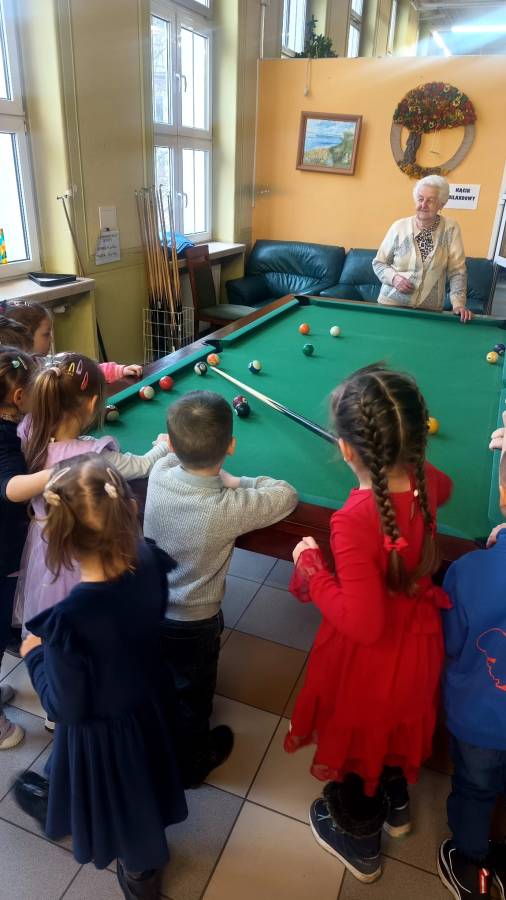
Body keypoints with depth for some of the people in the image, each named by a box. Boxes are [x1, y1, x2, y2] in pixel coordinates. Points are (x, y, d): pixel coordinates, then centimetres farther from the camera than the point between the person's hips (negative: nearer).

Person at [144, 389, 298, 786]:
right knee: (193, 696, 23)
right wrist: (236, 482, -12)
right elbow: (287, 495, -18)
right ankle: (192, 765, 49)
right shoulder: (230, 509, -35)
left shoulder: (159, 475, -22)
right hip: (194, 624, -5)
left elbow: (172, 457, 3)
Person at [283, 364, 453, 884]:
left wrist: (311, 567, -24)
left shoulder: (354, 521, -39)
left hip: (368, 656, -6)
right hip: (418, 640, 6)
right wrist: (407, 453, 12)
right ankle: (395, 806, 62)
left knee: (356, 735, 23)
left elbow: (363, 623, -34)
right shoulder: (426, 482, -18)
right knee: (398, 720, 33)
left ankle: (358, 842, 51)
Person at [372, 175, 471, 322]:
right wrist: (394, 277, -14)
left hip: (429, 311, 0)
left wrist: (458, 303, -16)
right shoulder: (399, 227, -4)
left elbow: (457, 271, -4)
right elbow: (378, 263, 4)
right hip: (392, 304, 0)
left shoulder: (451, 229, -4)